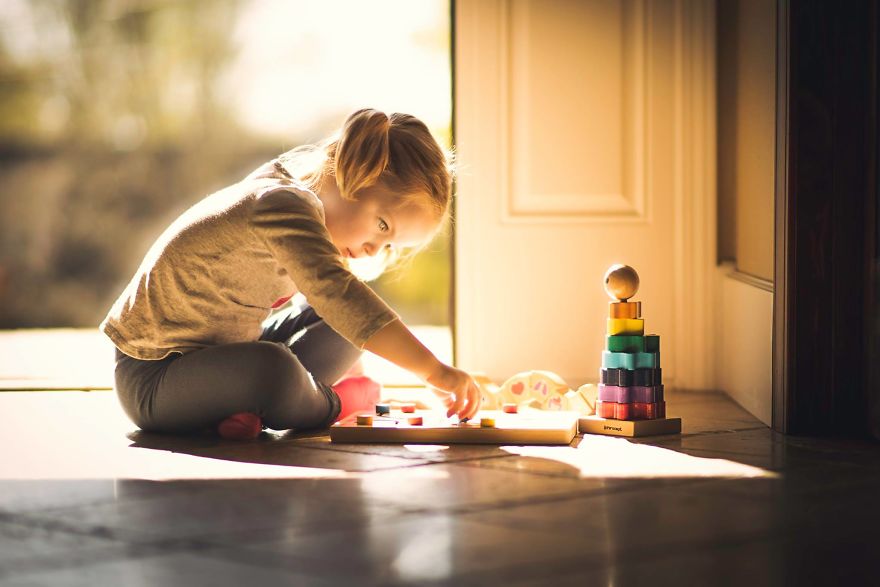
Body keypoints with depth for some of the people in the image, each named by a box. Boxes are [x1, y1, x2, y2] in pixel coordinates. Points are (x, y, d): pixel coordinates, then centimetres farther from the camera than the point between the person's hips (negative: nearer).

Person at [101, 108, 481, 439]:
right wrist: (435, 371, -42)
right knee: (273, 370, -37)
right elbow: (337, 293, -40)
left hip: (218, 352, 9)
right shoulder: (286, 204, -25)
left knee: (343, 326, 6)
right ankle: (335, 403, -6)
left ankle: (255, 408, -8)